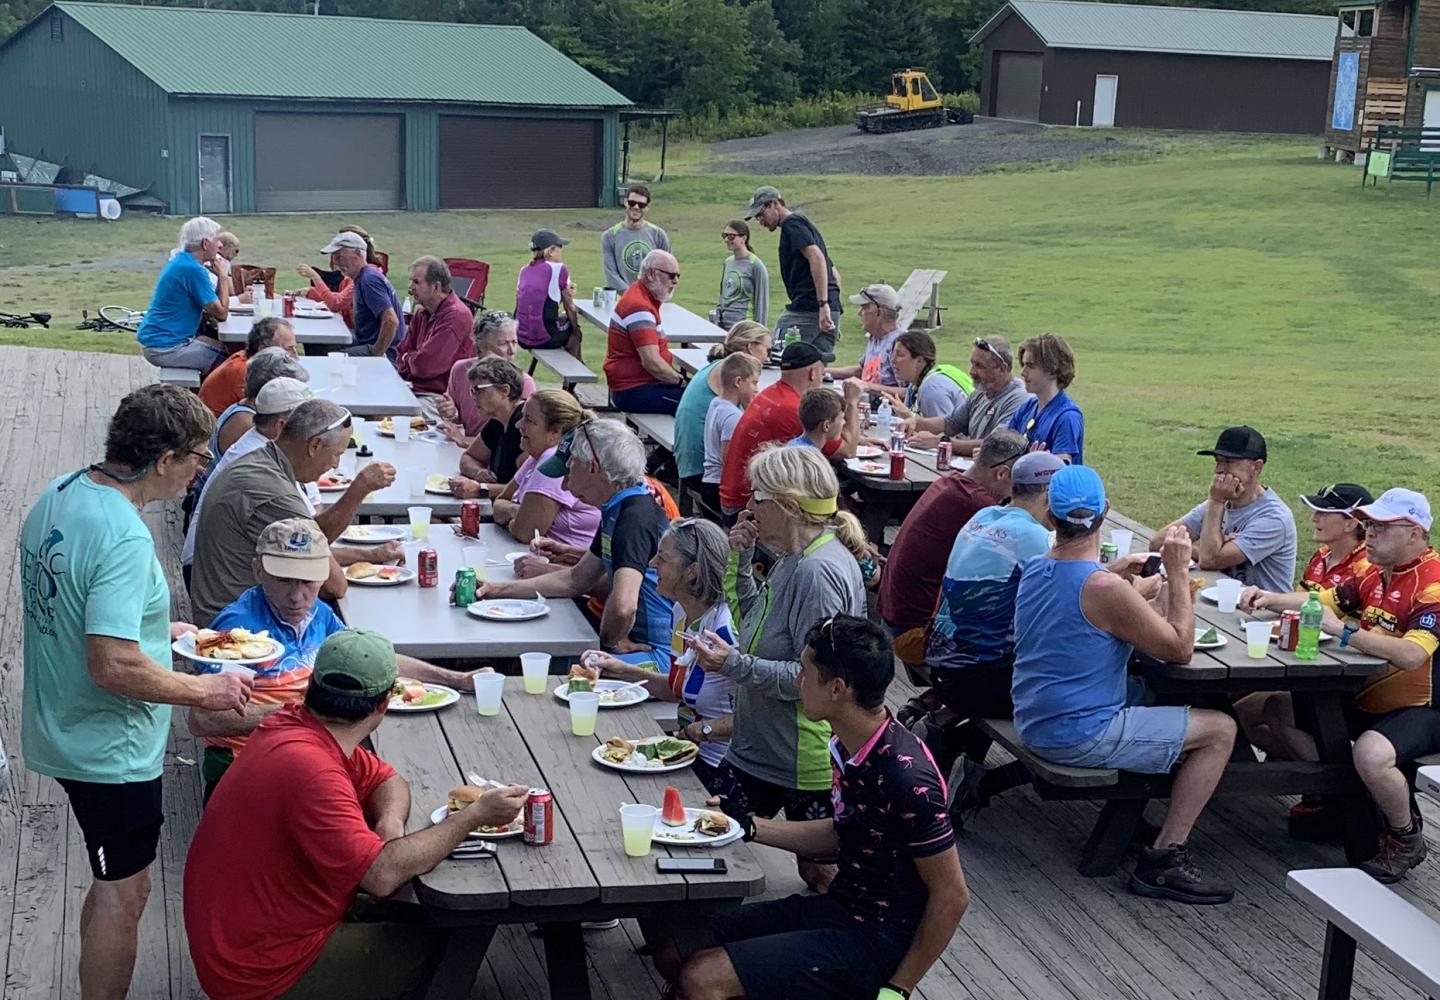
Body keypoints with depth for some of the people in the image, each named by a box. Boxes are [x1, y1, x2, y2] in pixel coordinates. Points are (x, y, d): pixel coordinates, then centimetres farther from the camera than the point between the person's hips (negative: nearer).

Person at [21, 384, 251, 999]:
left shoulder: (57, 496, 1)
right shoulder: (124, 538, -28)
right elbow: (114, 667, -31)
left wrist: (154, 628, 14)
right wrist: (205, 690, -19)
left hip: (63, 733, 9)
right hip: (109, 750, -9)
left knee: (114, 883, 22)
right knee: (123, 894, 6)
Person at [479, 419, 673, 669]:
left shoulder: (636, 517, -23)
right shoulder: (616, 511, 12)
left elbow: (622, 606, -36)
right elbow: (575, 580, 21)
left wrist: (611, 641, -14)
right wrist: (498, 589, 16)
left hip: (658, 654, -10)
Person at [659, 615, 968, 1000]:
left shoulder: (906, 778, -27)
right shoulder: (847, 747, 0)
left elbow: (952, 896, -20)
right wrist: (749, 826, 9)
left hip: (875, 940, -9)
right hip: (838, 907, 9)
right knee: (674, 953, 6)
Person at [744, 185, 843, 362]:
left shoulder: (791, 223, -3)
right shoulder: (805, 225, 27)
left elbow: (817, 258, -19)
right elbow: (835, 275, 28)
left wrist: (823, 304, -25)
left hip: (805, 310, -9)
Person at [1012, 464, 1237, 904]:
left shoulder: (1034, 569, 3)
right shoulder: (1104, 587, -23)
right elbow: (1180, 649, -14)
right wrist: (1177, 573, -10)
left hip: (1034, 724, 9)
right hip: (1080, 735, -9)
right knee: (1220, 729, -1)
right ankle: (1164, 859, -2)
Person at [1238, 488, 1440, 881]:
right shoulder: (1376, 573, 7)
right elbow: (1322, 601, 14)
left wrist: (1344, 631, -29)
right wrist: (1270, 599, -3)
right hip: (1370, 696, 9)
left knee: (1371, 754, -37)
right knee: (1280, 711, 4)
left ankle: (1406, 839, -7)